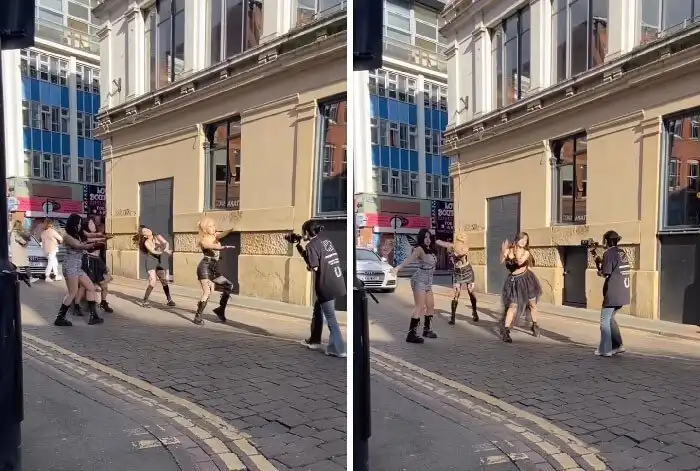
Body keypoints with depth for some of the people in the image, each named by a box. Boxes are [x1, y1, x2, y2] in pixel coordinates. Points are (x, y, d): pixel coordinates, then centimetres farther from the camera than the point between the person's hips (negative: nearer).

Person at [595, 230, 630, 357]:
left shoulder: (609, 253, -12)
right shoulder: (622, 252, 13)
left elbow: (605, 274, -15)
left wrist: (598, 265, 2)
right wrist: (602, 262, 11)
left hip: (612, 294, -8)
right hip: (623, 293, 8)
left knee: (605, 321, 1)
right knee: (610, 319, 20)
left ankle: (605, 350, 3)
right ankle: (618, 345, 19)